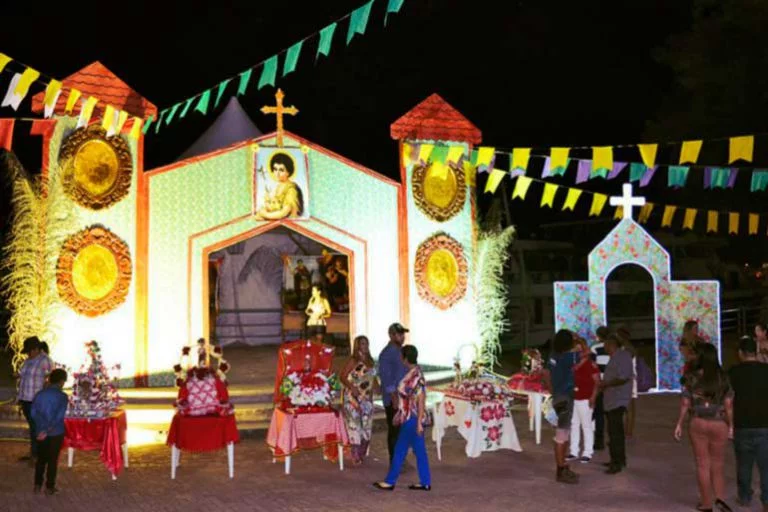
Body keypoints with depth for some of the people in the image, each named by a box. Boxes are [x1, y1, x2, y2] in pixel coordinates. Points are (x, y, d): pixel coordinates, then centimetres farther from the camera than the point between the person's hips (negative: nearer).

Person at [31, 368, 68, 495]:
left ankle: (37, 485, 18)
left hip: (41, 433, 4)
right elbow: (59, 416, -20)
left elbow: (34, 413, -1)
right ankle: (49, 487, 9)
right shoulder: (62, 396, -11)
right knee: (53, 460, 5)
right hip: (56, 433, -4)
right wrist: (48, 430, -17)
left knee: (41, 459, 16)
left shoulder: (40, 394, 3)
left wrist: (43, 427, 0)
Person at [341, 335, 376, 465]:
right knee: (355, 425, -6)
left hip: (367, 398, 7)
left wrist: (371, 395, 13)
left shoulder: (369, 361, 10)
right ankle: (355, 457, 1)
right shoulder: (353, 360, -9)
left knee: (367, 425, 8)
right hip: (353, 397, -7)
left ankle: (362, 454, 21)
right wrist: (352, 387, -25)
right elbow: (343, 377, -13)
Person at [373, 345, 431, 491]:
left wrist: (419, 422, -20)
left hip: (412, 419, -9)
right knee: (419, 450, 11)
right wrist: (400, 414, 22)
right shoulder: (411, 373, 8)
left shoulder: (416, 376, -20)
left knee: (400, 450, 1)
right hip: (409, 418, 9)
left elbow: (421, 400, -20)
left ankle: (390, 481, 10)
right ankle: (425, 482, 16)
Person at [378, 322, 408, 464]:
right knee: (395, 431, -1)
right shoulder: (386, 354, -13)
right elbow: (386, 379, -17)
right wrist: (394, 399, -20)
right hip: (393, 400, -8)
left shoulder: (402, 351, 13)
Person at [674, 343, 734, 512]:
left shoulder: (692, 378, -7)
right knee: (717, 463, 17)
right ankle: (720, 497, 1)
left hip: (698, 424, 0)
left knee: (703, 464, 10)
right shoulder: (723, 378, -5)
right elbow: (728, 405, -4)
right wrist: (731, 425, 7)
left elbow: (685, 404, -5)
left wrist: (679, 424, 4)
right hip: (719, 424, 1)